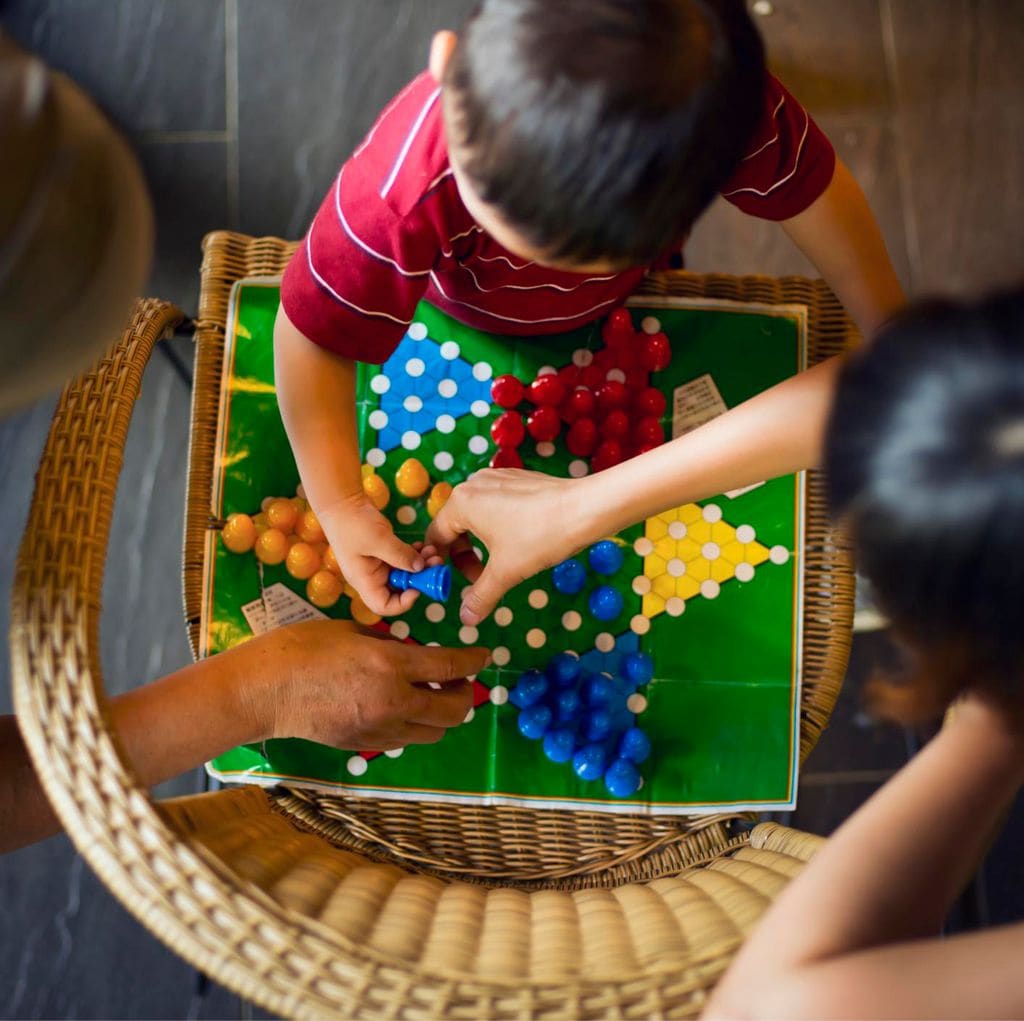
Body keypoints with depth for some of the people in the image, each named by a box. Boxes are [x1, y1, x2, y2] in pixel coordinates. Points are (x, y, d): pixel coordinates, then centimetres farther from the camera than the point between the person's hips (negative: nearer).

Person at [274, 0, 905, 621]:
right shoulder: (402, 194, -53)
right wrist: (339, 504, -33)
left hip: (627, 302, 2)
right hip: (462, 314, -1)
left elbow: (820, 193, -25)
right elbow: (315, 338, -37)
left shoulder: (734, 111, -46)